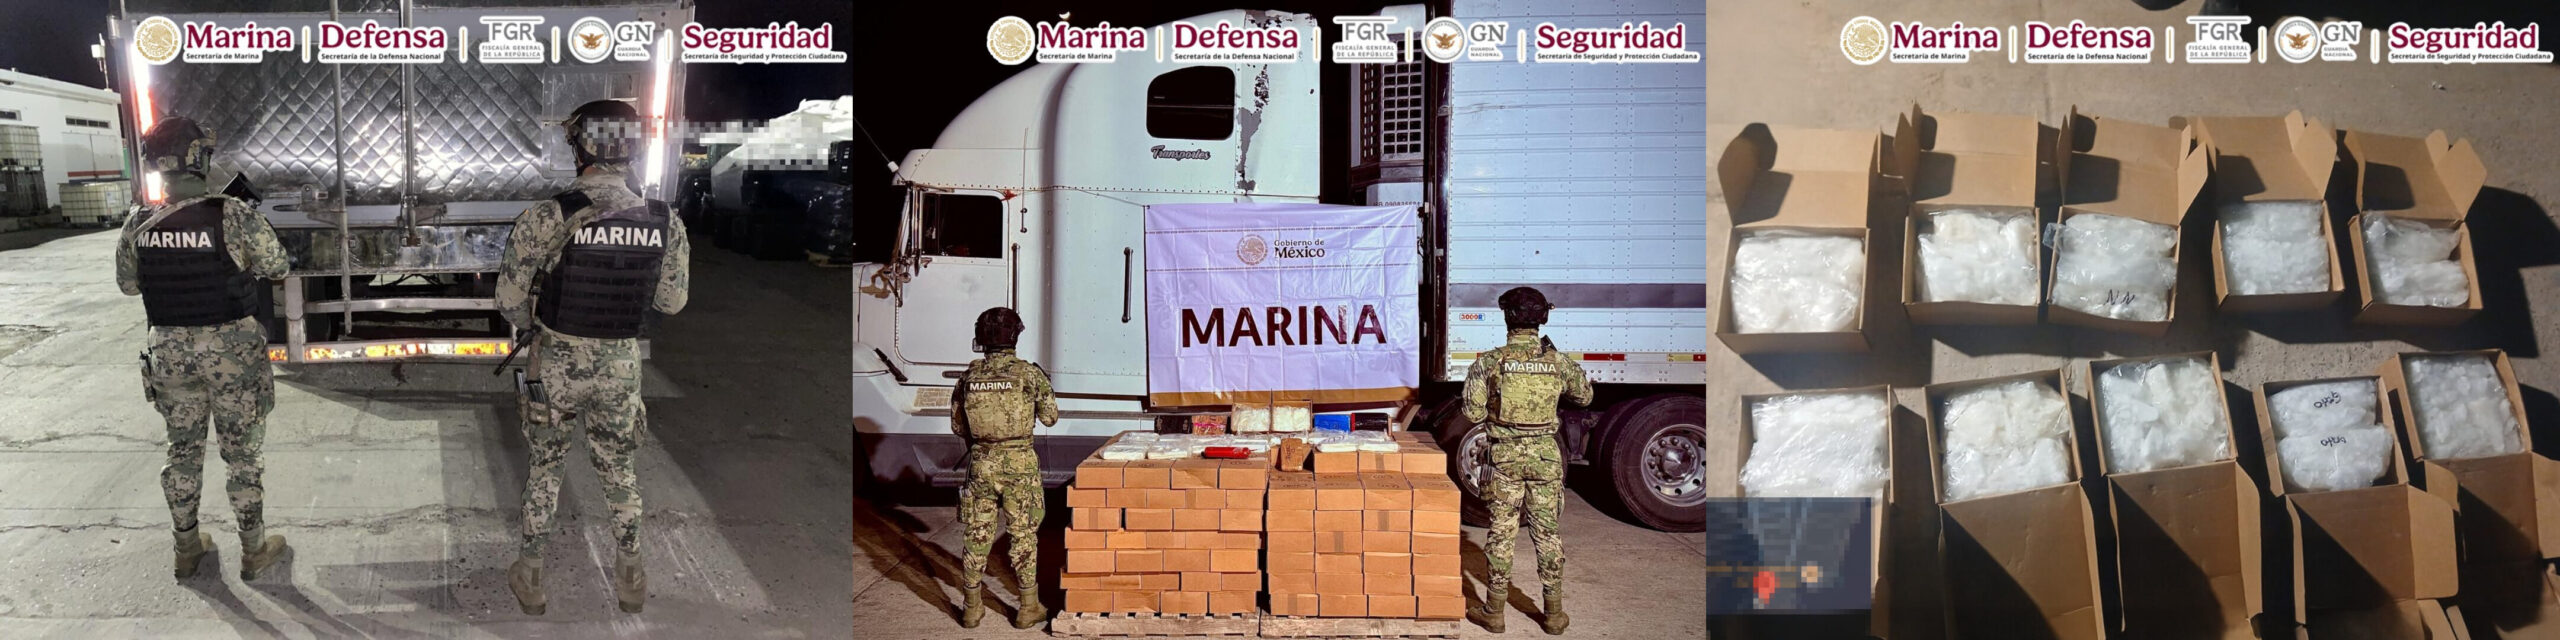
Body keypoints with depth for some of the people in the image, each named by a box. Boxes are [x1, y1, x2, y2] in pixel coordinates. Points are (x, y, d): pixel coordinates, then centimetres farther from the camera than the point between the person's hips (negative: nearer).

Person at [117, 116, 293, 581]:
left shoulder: (139, 226, -6)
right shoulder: (234, 217, -19)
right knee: (242, 452, 9)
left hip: (169, 350, 3)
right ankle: (254, 550, 20)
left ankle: (187, 547, 30)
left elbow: (128, 284, 8)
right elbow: (276, 266, -9)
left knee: (182, 448, 19)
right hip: (232, 350, -3)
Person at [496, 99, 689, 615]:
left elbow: (510, 296, -14)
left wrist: (526, 328, 7)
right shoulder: (665, 223, -12)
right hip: (621, 366, 2)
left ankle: (530, 578, 27)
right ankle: (630, 580, 27)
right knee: (618, 469, 20)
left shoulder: (546, 218, -22)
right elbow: (671, 301, -1)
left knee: (544, 467, 17)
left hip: (556, 365, -2)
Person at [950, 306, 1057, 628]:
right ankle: (1028, 608, 12)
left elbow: (958, 426, 9)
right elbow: (1050, 417, 0)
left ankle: (971, 607, 17)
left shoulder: (969, 375, 1)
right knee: (1023, 535, 7)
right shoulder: (1029, 373, -9)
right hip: (1019, 463, -3)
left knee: (978, 535, 11)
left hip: (981, 463, 3)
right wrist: (1044, 386, 17)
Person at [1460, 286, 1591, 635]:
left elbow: (1473, 413, -8)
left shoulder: (1489, 362, -10)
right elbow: (1584, 396, 12)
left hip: (1505, 456, -1)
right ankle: (1554, 613, 15)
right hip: (1546, 455, 2)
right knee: (1547, 534, 10)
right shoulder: (1558, 362, -4)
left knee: (1501, 532, 7)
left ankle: (1494, 612, 13)